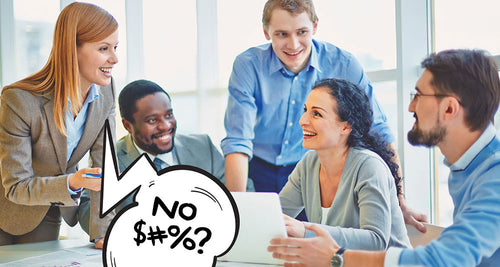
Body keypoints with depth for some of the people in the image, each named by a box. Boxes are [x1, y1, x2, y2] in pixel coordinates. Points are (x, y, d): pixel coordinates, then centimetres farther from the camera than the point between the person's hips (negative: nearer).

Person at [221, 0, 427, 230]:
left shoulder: (342, 65, -11)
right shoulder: (248, 65, -12)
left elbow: (378, 133, -5)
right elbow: (238, 142, -17)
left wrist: (400, 203, -9)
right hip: (257, 171, 0)